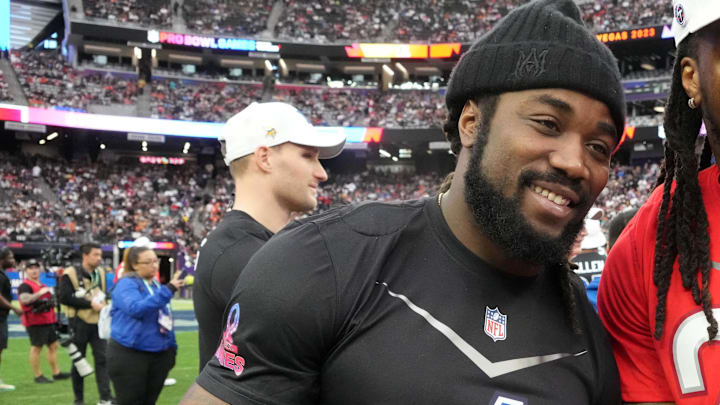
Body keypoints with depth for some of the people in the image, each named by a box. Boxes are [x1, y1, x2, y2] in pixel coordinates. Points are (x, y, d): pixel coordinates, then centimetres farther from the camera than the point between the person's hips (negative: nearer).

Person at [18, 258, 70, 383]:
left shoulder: (42, 285, 19)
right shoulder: (25, 286, -10)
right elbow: (24, 299, -30)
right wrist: (40, 293, -31)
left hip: (48, 321, 10)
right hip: (35, 322, -9)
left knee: (53, 345, 11)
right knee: (36, 347, -4)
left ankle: (56, 373, 19)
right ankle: (38, 376, 2)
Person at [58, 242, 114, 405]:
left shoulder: (100, 273, 10)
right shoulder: (70, 274, -9)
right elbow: (64, 297, -17)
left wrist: (102, 303, 2)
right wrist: (90, 304, -17)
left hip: (98, 322, 4)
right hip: (79, 323, -4)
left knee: (102, 358, -4)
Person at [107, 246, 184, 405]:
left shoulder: (157, 285, 12)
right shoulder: (127, 284, -10)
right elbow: (136, 308, -29)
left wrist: (172, 348, 19)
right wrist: (168, 289, -31)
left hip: (159, 355, 7)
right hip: (129, 355, -6)